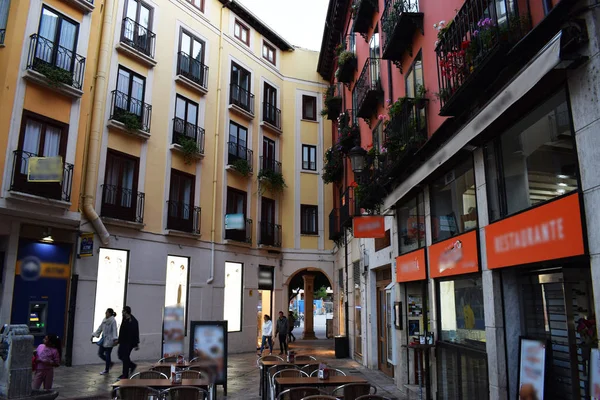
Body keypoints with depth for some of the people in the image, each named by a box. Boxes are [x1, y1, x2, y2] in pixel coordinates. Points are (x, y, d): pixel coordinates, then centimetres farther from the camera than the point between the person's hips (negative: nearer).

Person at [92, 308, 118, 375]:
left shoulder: (113, 321, -15)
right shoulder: (104, 320, 8)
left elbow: (114, 330, -21)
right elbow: (100, 328, 18)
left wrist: (115, 339, -31)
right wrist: (94, 335, 19)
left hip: (109, 340, -8)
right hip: (103, 339, 8)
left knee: (107, 355, 1)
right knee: (100, 353, 9)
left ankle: (106, 370, 16)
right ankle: (110, 363, 30)